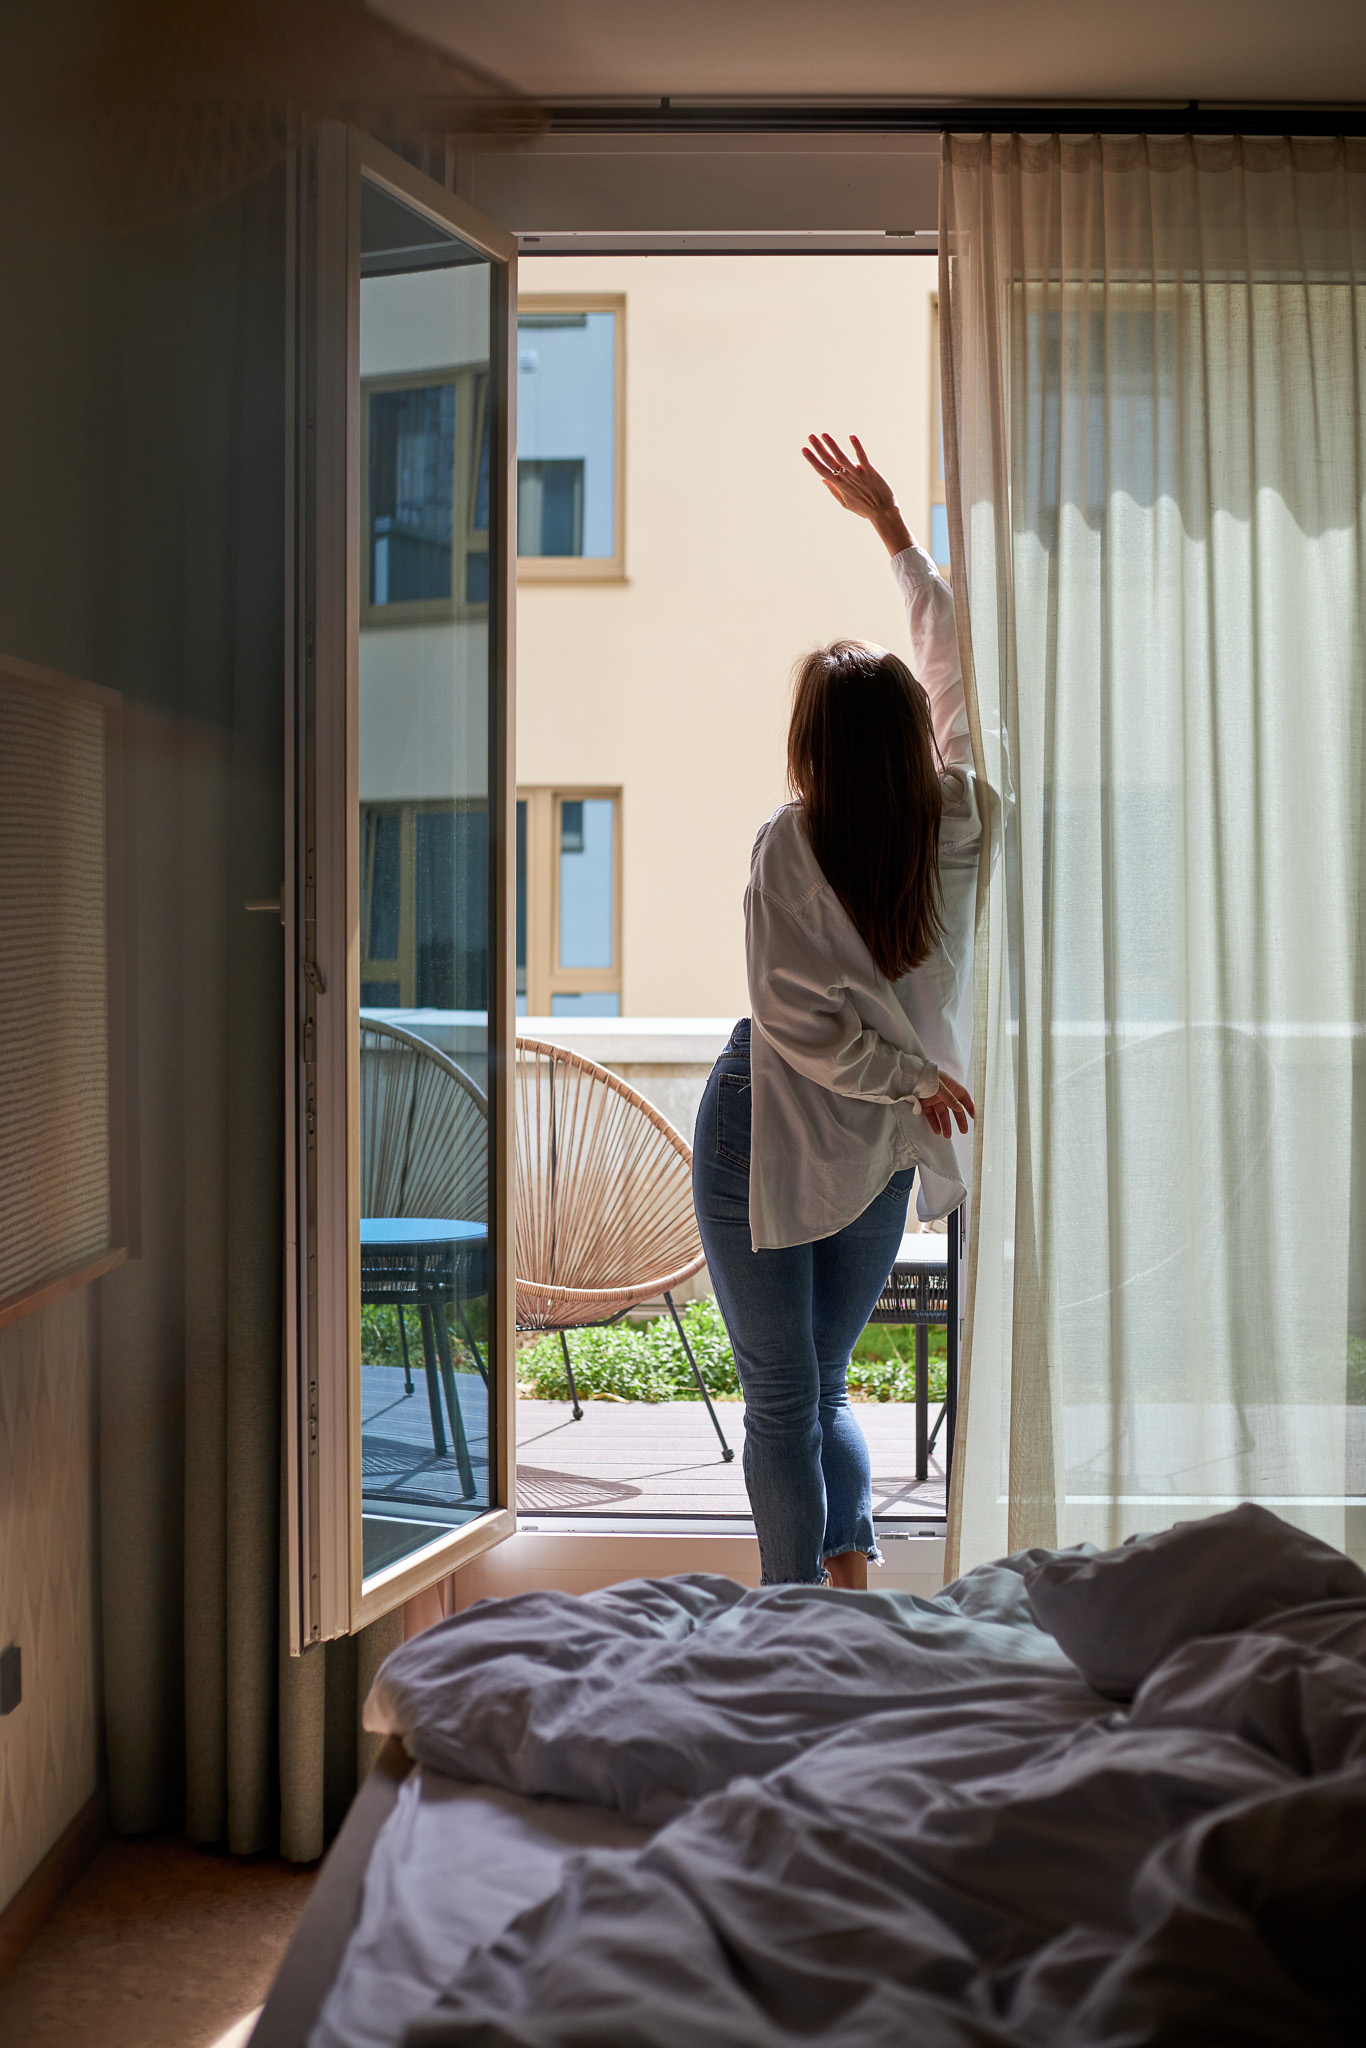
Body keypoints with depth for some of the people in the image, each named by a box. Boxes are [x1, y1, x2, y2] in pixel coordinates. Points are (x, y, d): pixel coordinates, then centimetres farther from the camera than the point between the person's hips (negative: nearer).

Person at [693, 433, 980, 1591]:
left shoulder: (793, 844, -16)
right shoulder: (955, 823, -3)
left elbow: (792, 1014, -21)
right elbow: (955, 667, 11)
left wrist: (906, 1078, -7)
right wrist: (891, 522, 18)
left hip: (771, 1137, -5)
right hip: (884, 1153, 5)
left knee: (782, 1399, 6)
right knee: (824, 1385, 20)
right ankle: (854, 1566, 6)